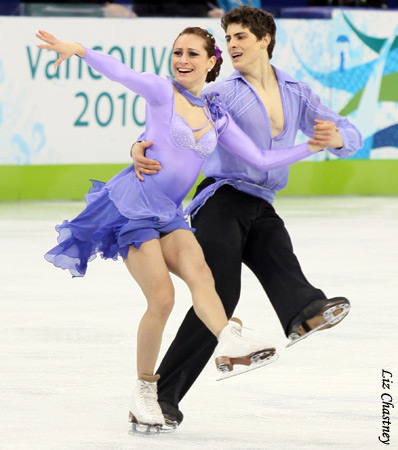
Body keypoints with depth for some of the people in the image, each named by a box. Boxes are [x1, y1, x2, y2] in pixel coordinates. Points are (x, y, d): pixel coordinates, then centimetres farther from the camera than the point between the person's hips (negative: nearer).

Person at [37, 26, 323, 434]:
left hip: (168, 213, 4)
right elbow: (119, 72, -18)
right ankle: (144, 391, -1)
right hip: (133, 202, -4)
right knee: (162, 298, -15)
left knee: (198, 272, -26)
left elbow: (260, 160, 19)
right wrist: (79, 50, -35)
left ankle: (231, 344, -52)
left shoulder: (216, 117, 15)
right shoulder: (162, 92, 0)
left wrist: (312, 147, 15)